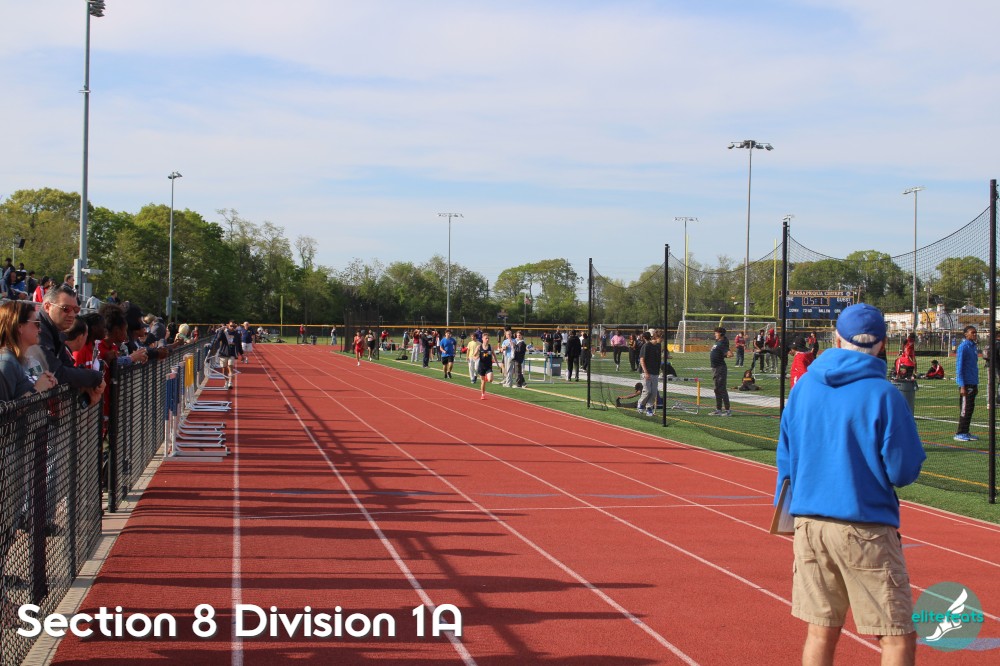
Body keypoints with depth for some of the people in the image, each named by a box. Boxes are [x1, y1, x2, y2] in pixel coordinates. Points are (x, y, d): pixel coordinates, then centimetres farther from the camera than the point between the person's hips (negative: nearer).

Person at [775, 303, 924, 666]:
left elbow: (785, 461, 12)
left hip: (809, 524, 5)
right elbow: (904, 471, -9)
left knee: (821, 633, 12)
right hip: (865, 529, -5)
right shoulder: (883, 395, -11)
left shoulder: (804, 387, 5)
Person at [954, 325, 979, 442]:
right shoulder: (963, 347, -11)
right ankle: (960, 434, -2)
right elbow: (959, 367, -14)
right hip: (966, 384, -8)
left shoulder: (974, 347, 15)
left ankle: (965, 432, 16)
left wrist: (976, 384, 19)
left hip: (973, 384, 8)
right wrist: (962, 386, -18)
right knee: (965, 409, -6)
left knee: (970, 409, 10)